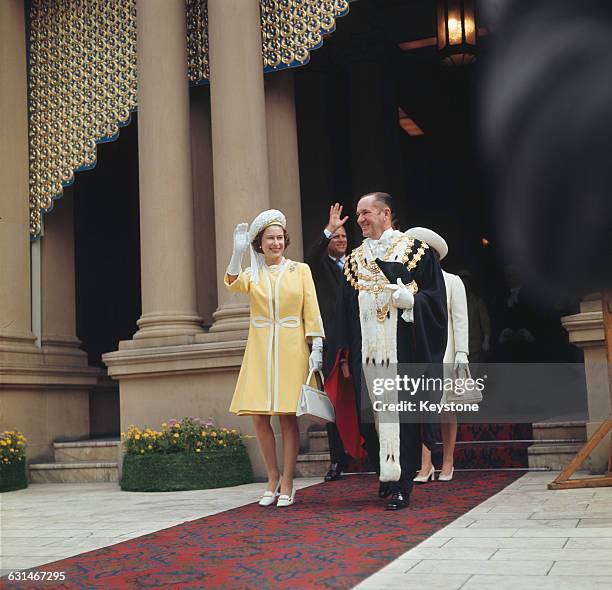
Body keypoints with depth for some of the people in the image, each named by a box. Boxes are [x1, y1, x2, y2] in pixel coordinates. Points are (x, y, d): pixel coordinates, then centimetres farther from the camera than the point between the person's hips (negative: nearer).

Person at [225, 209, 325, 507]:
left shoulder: (300, 270, 7)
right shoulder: (252, 274, 9)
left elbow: (311, 310, 2)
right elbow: (234, 284, -13)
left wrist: (316, 347, -6)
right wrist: (237, 252, -26)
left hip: (292, 349, -2)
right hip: (260, 350, 2)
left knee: (287, 416, -2)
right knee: (259, 416, -2)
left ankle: (287, 484, 7)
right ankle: (273, 476, 17)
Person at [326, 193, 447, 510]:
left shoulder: (416, 251, 2)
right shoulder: (354, 259, 15)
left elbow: (435, 296, 0)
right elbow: (345, 310, 14)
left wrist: (410, 300, -20)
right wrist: (345, 356, 9)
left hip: (401, 348, -4)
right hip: (366, 351, 4)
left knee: (401, 410, -4)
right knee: (371, 411, 5)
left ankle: (402, 485, 0)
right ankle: (386, 473, 21)